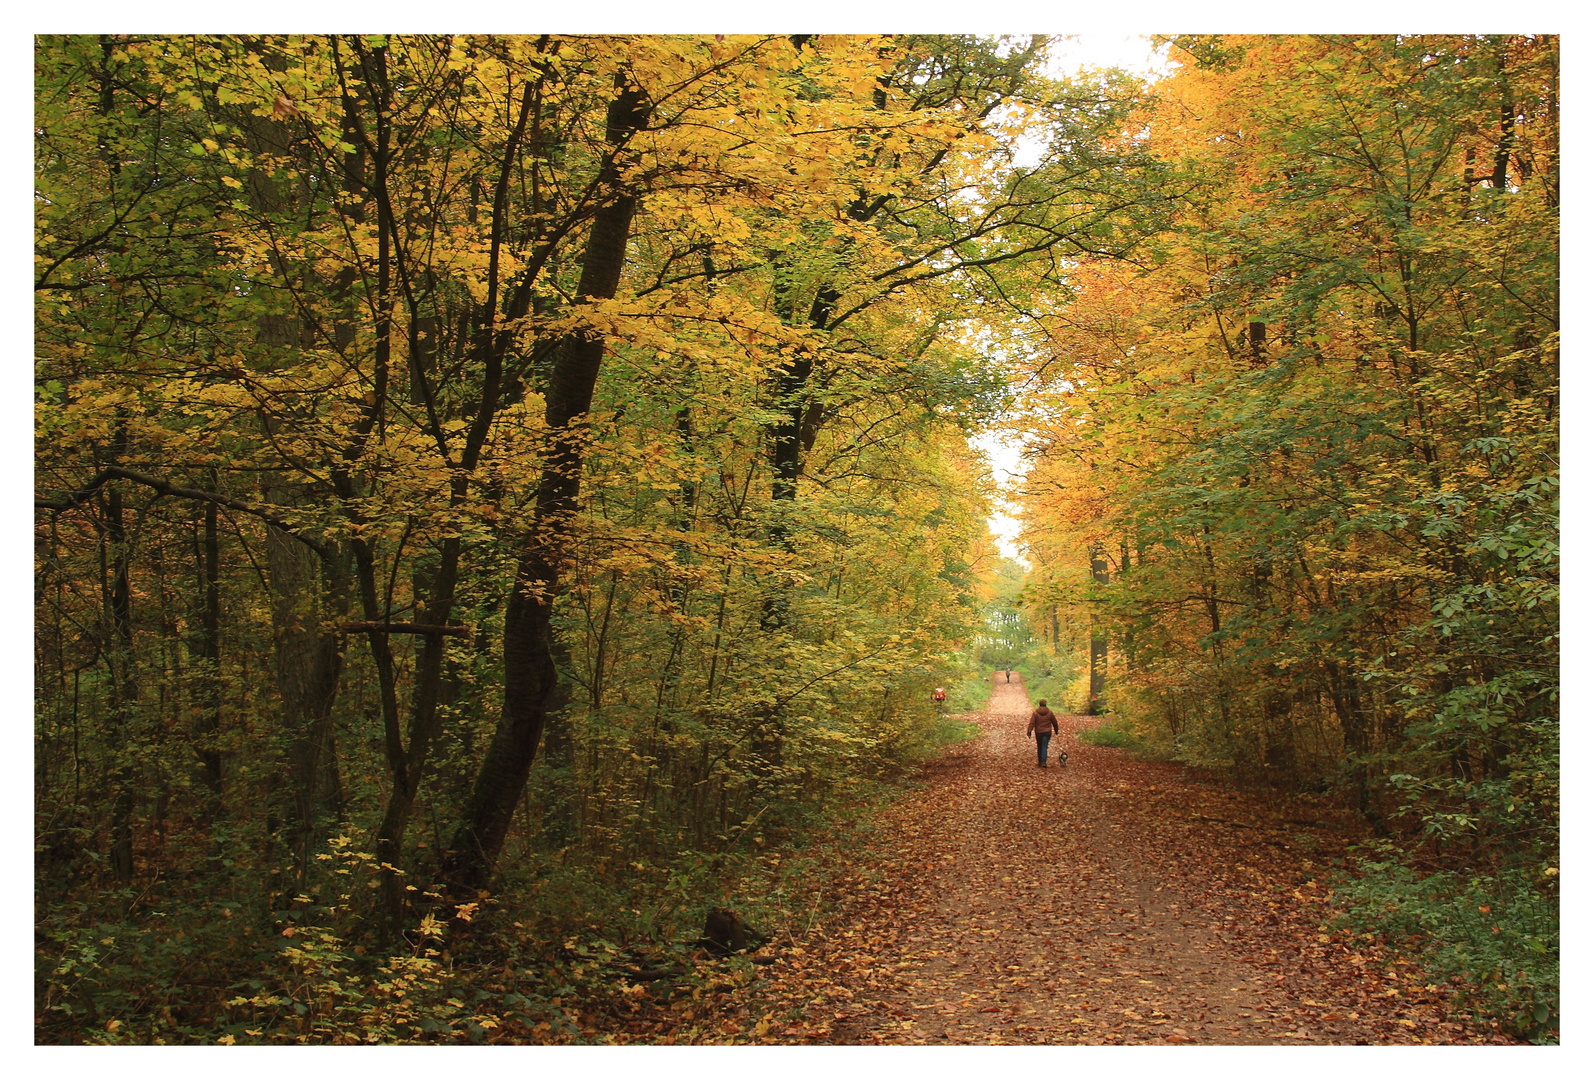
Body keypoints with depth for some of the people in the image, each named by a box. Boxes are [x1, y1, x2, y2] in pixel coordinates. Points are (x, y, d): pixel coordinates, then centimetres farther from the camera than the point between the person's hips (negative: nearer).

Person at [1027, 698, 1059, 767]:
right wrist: (1056, 730, 25)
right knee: (1044, 747, -2)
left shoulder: (1035, 713, -5)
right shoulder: (1050, 712, -1)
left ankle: (1040, 762, 24)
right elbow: (1054, 722, 10)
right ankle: (1043, 762, -17)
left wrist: (1029, 732, -10)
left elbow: (1032, 723, -11)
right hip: (1047, 732, 0)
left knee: (1039, 747, 15)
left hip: (1038, 733, 0)